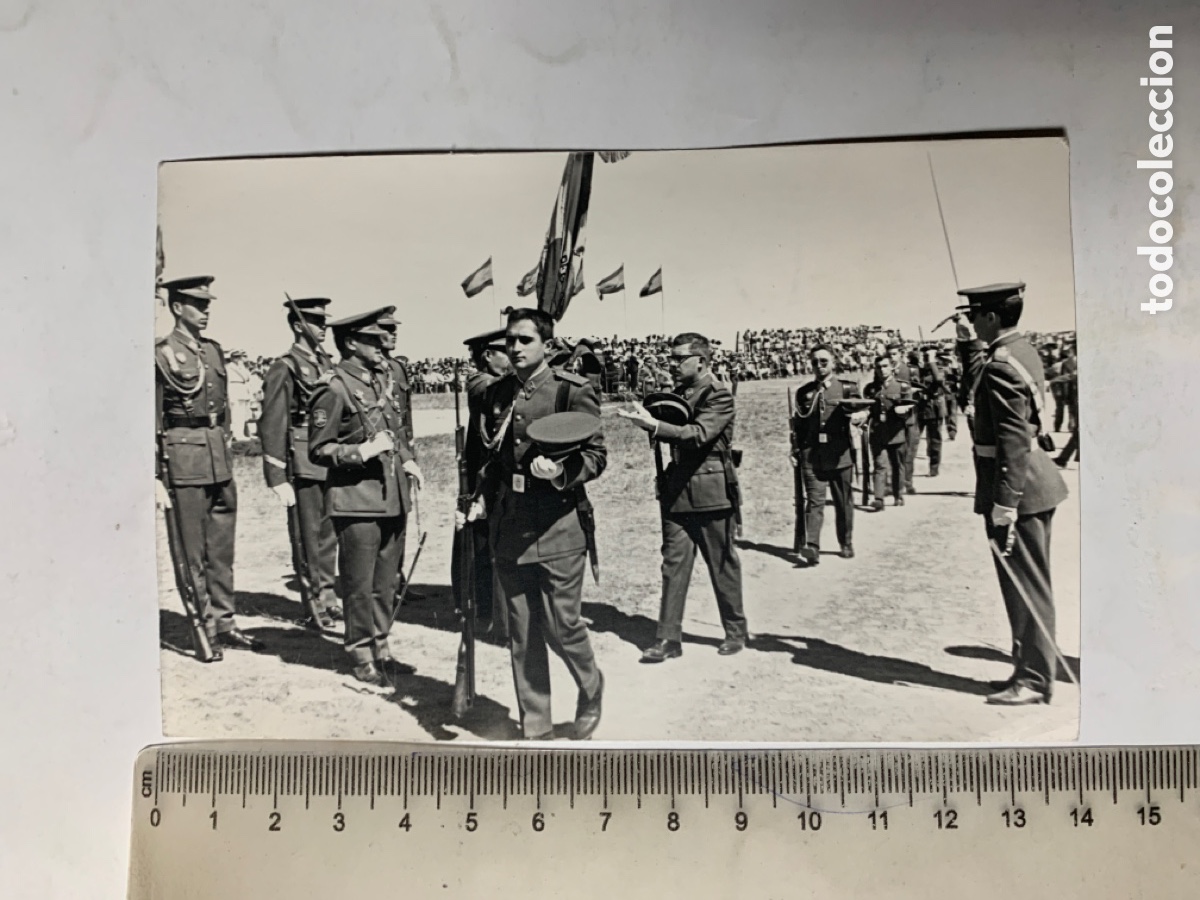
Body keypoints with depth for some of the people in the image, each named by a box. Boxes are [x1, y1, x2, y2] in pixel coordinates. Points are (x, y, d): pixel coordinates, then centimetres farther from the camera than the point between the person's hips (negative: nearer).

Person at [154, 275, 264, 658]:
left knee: (222, 548, 12)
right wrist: (155, 478, -10)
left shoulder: (214, 351, 13)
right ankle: (205, 629, 13)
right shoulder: (161, 355, -6)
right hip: (185, 459, -6)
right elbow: (151, 423, -7)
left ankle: (224, 622, 21)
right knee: (193, 553, 3)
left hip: (221, 461, 6)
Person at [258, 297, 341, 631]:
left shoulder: (326, 364, 13)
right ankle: (315, 606, 12)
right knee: (307, 537, 2)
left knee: (328, 534, 14)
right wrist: (278, 478, -13)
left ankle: (328, 596, 26)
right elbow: (272, 426, -10)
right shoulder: (284, 369, -7)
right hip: (304, 465, -6)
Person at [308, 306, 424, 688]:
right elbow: (319, 450, -10)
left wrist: (407, 459, 9)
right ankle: (362, 656, 18)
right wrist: (363, 451, -21)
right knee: (360, 584, 3)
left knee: (386, 582, 16)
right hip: (356, 501, -8)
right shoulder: (333, 390, -11)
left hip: (392, 497, 8)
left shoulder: (379, 381, 14)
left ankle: (380, 648, 30)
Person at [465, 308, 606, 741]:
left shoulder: (572, 389, -6)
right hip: (508, 530, 5)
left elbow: (596, 454, -6)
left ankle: (591, 689, 32)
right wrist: (484, 499, 6)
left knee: (561, 626, -1)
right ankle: (535, 729, 26)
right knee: (521, 635, 11)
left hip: (558, 528, -5)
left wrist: (562, 472, -24)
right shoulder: (496, 394, 10)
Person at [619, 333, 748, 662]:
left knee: (723, 565, 8)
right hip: (677, 491, 6)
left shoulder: (718, 396, -10)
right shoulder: (678, 393, 13)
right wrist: (648, 421, -2)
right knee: (673, 564, 4)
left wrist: (654, 425, -31)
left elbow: (699, 434, -24)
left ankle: (736, 631, 25)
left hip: (711, 492, -6)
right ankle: (668, 638, 9)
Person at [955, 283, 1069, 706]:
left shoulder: (1002, 366, -20)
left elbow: (1014, 440, -25)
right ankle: (1033, 667, 30)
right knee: (1030, 584, 18)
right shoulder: (1024, 350, 10)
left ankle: (1033, 680, 11)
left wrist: (1004, 503, -25)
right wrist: (967, 342, 27)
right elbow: (981, 382, 31)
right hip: (1036, 482, 10)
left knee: (1026, 587, 0)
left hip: (1017, 485, -10)